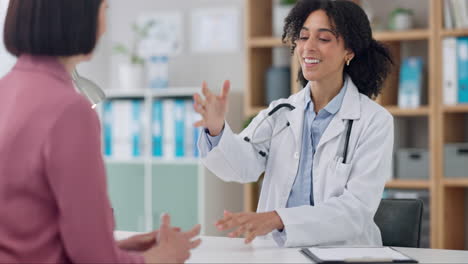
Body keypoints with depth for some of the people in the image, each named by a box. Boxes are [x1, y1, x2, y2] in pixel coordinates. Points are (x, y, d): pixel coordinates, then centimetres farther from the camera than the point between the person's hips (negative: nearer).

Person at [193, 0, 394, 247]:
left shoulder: (375, 121, -5)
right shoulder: (280, 112, 7)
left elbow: (357, 208, -14)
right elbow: (244, 165, -9)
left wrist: (277, 218, -27)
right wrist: (216, 129, -30)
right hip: (278, 252, 2)